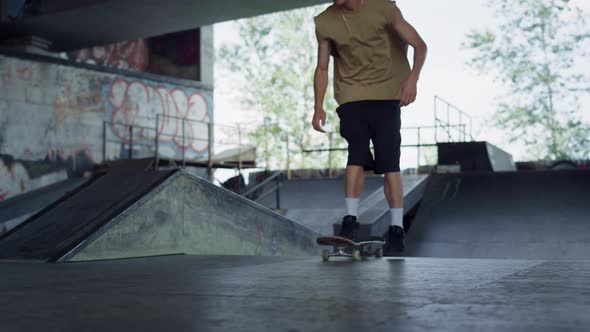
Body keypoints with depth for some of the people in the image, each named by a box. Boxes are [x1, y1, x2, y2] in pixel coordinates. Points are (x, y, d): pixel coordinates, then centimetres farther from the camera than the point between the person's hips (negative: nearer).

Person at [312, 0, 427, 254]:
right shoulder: (325, 22, 2)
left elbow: (419, 45, -3)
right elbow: (322, 68, 10)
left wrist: (412, 78, -19)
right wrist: (318, 107, 0)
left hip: (386, 93, -2)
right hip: (351, 96, 2)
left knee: (389, 159, -8)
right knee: (357, 153, -16)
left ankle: (396, 228, -4)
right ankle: (350, 220, -14)